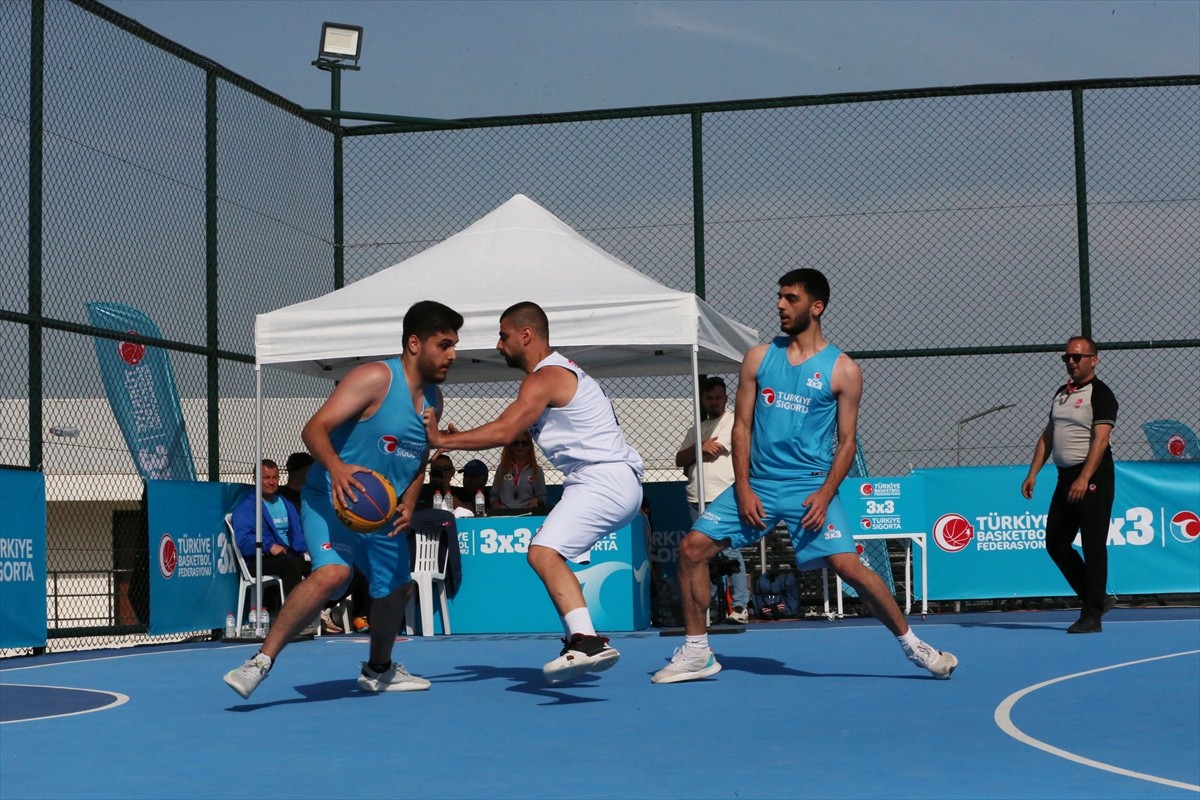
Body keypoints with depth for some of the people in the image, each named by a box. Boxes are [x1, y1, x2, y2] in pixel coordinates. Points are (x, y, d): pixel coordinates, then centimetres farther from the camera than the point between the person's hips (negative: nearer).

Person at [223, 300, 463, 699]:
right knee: (332, 572, -32)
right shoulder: (375, 378, -18)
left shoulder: (433, 398, 7)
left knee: (396, 589, 21)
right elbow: (314, 429, -23)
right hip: (332, 501, -8)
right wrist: (336, 467, -42)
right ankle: (261, 661, -24)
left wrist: (409, 502, -1)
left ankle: (378, 670, 47)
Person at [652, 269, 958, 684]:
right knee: (692, 548, -6)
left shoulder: (842, 370, -1)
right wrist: (743, 487, -4)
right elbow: (742, 425, 7)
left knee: (849, 566, -17)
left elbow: (846, 441, 0)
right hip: (757, 483, 4)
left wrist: (824, 494, -13)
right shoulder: (759, 357, 7)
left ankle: (913, 645, 2)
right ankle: (696, 653, 8)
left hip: (811, 487, -4)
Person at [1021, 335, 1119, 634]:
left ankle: (1092, 616, -1)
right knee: (1055, 543, 8)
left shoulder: (1100, 394, -8)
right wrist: (1033, 473, 12)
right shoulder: (1061, 393, 16)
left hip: (1092, 478, -8)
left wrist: (1083, 479, -28)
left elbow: (1100, 439, -18)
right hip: (1066, 476, 8)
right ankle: (1098, 598, 20)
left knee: (1093, 547, -5)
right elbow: (1047, 436, 20)